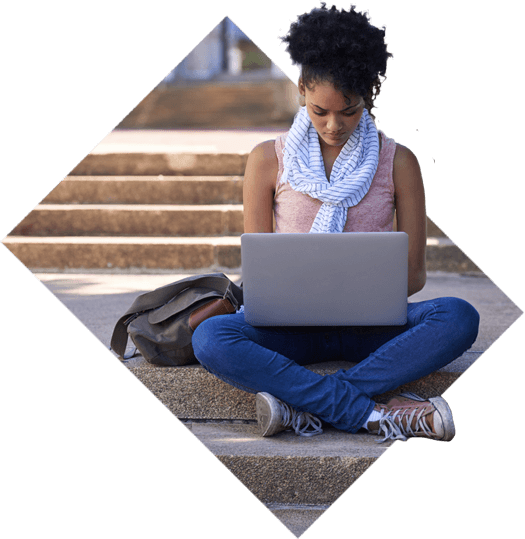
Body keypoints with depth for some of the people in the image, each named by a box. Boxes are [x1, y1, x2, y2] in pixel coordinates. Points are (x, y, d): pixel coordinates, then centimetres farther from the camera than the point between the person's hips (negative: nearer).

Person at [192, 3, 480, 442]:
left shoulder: (398, 162, 3)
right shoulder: (268, 160, 3)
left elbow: (415, 272, 3)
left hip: (371, 325, 0)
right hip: (293, 323, 0)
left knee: (459, 317, -31)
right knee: (210, 339, -33)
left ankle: (306, 404, -32)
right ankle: (375, 414, -34)